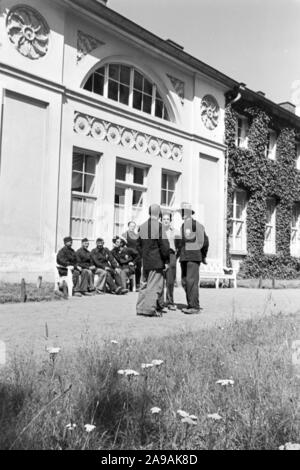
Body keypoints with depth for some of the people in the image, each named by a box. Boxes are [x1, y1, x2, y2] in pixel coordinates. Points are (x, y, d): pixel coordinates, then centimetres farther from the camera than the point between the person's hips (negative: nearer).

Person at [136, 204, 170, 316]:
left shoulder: (142, 226, 7)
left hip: (145, 262, 7)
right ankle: (150, 309, -1)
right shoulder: (159, 226, -13)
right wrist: (166, 260, -5)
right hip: (157, 262, -6)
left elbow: (139, 245, 13)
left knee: (145, 284, 15)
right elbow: (164, 245, -14)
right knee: (155, 284, 0)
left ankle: (140, 308, 20)